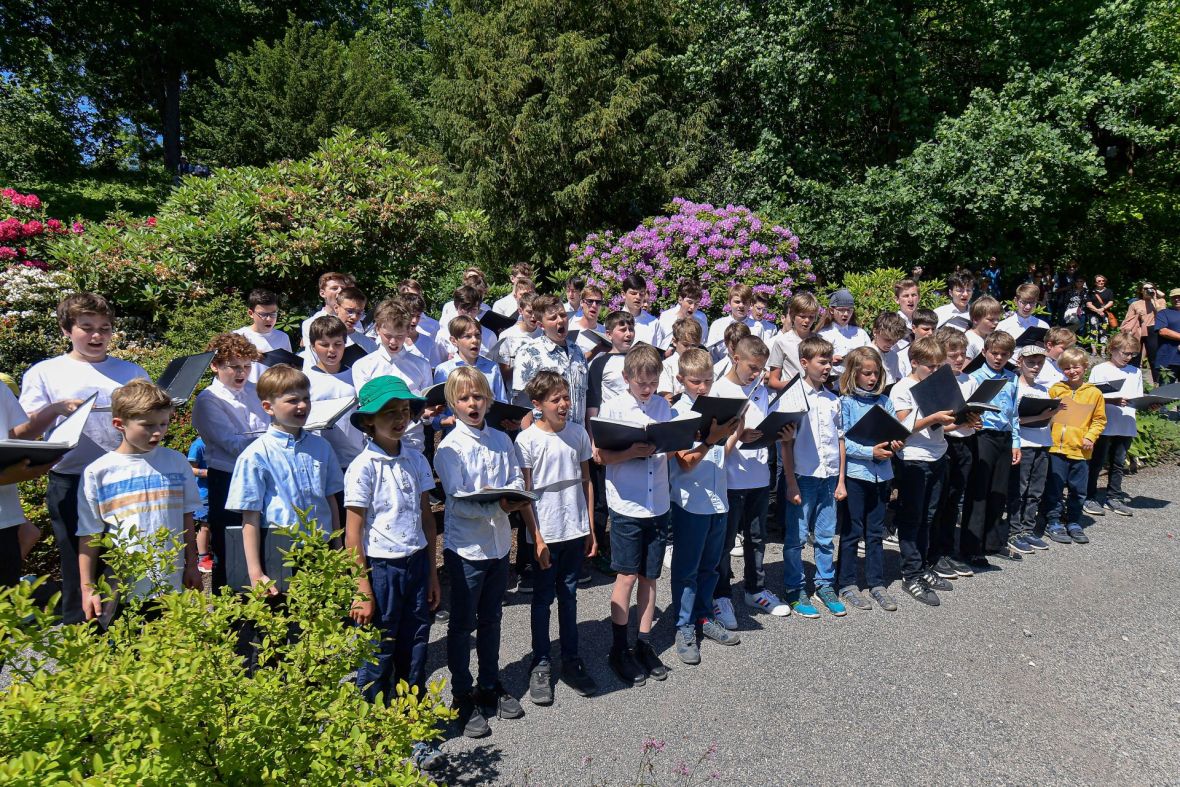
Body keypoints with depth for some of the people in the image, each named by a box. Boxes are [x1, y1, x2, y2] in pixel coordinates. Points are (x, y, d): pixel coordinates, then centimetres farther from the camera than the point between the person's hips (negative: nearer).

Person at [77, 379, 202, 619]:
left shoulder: (176, 462, 3)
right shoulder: (98, 472, -3)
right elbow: (89, 536, 0)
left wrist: (192, 566, 10)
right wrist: (88, 589, 0)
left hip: (171, 584, 2)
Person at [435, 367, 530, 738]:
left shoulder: (501, 440, 4)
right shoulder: (449, 447, -13)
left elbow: (517, 480, 5)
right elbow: (458, 502, -20)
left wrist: (510, 494, -18)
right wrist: (499, 505, -31)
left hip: (499, 542, 5)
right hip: (466, 547, -5)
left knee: (490, 619, 20)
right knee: (463, 624, 9)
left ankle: (490, 686, 37)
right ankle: (463, 697, 25)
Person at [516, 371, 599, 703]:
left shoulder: (578, 433, 2)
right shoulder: (527, 440, -10)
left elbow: (586, 481, 8)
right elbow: (523, 493, -8)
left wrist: (591, 529, 7)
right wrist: (537, 538, -11)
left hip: (575, 530, 3)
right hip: (545, 533, -3)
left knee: (569, 597, 15)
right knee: (543, 598, 10)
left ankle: (571, 661, 28)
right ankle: (540, 665, 23)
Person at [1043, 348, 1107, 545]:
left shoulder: (1094, 393, 5)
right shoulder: (1055, 390, 1)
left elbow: (1099, 420, 9)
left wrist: (1090, 437, -5)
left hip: (1081, 450, 2)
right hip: (1057, 447, -2)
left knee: (1078, 490, 11)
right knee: (1055, 488, 1)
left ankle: (1074, 523, 24)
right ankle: (1053, 523, 11)